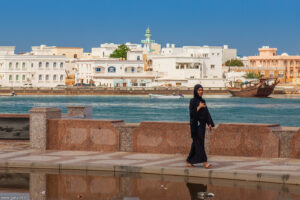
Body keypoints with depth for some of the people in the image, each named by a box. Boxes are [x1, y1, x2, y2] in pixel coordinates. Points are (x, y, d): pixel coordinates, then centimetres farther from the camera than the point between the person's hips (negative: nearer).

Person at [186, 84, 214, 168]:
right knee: (199, 143, -10)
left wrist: (210, 123, 6)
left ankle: (189, 161, 17)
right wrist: (199, 107, -24)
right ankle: (204, 162, -13)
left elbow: (207, 113, 12)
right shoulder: (193, 101, -8)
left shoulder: (203, 101, 13)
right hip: (195, 124, -7)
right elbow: (191, 113, -15)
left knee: (196, 143, 9)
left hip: (202, 124, 7)